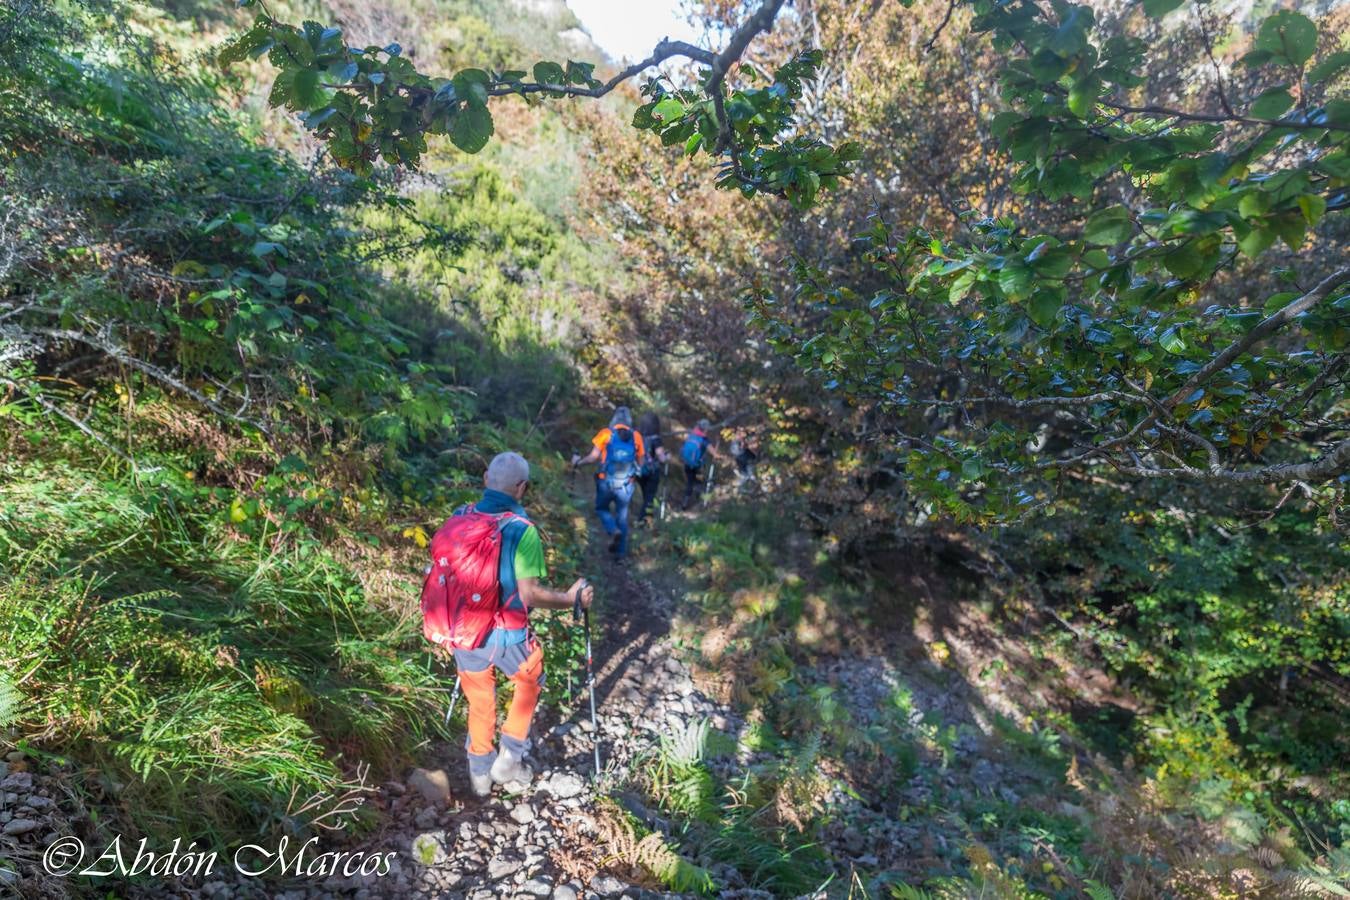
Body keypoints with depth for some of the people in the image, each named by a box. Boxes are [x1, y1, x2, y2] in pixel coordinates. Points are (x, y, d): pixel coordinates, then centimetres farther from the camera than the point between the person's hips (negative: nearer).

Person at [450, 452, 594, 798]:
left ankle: (480, 773, 42)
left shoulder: (460, 518, -6)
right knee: (530, 683, 26)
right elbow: (530, 594, -23)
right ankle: (509, 759, 30)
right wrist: (570, 599, -8)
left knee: (479, 701, 25)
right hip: (507, 634, -4)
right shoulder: (522, 530, -22)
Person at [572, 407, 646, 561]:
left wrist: (578, 461, 8)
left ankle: (614, 531, -4)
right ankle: (621, 552, 21)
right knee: (622, 517, 16)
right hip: (626, 485, 2)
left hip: (606, 482, -2)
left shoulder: (606, 434, -5)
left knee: (601, 509, 22)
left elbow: (593, 457, -9)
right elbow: (641, 463, 5)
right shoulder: (636, 437, 0)